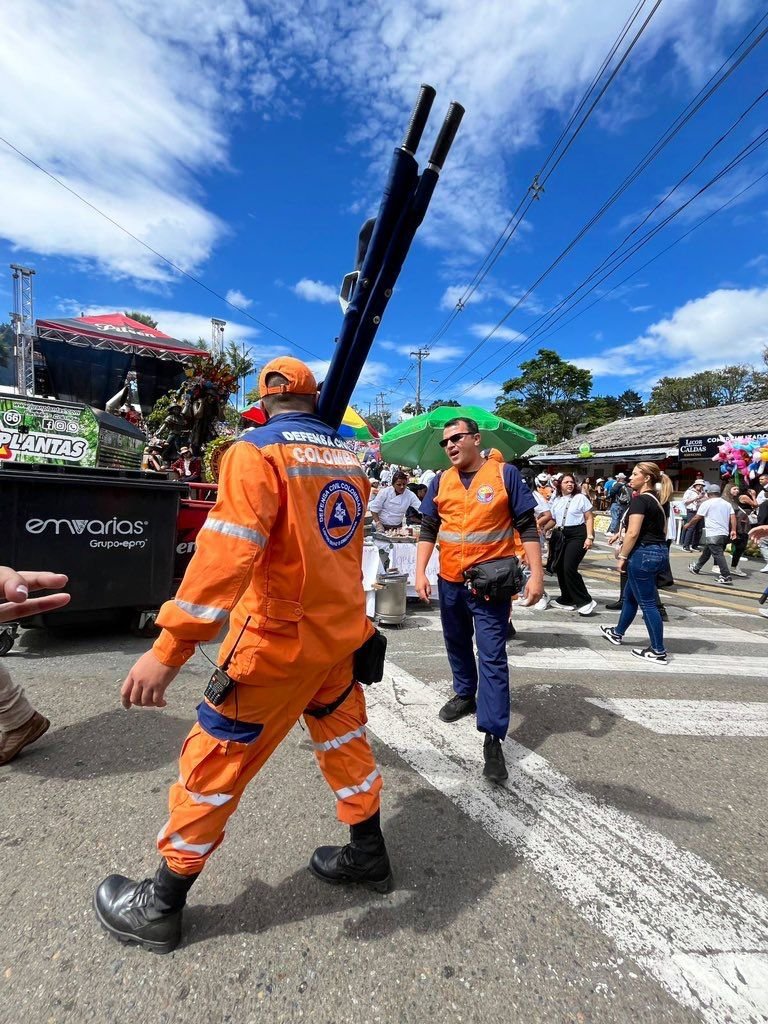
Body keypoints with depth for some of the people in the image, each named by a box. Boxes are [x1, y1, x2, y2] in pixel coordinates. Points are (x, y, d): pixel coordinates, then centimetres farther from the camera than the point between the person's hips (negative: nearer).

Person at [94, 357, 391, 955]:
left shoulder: (258, 451, -15)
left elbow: (227, 553, -27)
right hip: (342, 633, 7)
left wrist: (171, 648, -26)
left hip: (279, 641, -6)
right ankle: (368, 856, 42)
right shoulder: (349, 458, 6)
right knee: (346, 740, 24)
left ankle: (160, 907, 30)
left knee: (215, 765, 10)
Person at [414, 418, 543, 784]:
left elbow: (527, 526, -5)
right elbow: (428, 529, 6)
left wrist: (536, 574, -12)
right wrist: (420, 572, -4)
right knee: (457, 644, 20)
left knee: (492, 656, -3)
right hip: (449, 581, 5)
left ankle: (493, 737, 3)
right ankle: (465, 695, 44)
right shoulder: (440, 481, 5)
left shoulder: (505, 474, -5)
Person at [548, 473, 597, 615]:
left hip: (578, 535, -6)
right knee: (560, 568, 7)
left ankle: (586, 601, -5)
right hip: (562, 536, 6)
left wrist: (590, 537, -11)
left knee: (569, 568, -16)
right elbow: (552, 520, 16)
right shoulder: (555, 501, 13)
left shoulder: (580, 498, 0)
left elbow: (589, 518, -2)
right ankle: (566, 599, 24)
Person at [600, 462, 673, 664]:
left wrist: (622, 557, -12)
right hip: (660, 552, 10)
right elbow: (662, 529, 18)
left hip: (643, 554, -10)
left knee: (647, 603, 0)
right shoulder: (660, 500, 12)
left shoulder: (640, 500, -15)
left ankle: (658, 651, 7)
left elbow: (633, 533, -21)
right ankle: (617, 632, 38)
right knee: (630, 594, 23)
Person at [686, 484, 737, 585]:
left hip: (713, 535, -8)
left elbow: (696, 518, -3)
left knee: (718, 555, -10)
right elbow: (733, 517, 4)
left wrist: (688, 525, 12)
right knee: (706, 552, 22)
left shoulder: (707, 503, -5)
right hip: (725, 534, 8)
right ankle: (696, 568, 37)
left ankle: (726, 577, -17)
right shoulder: (727, 504, 14)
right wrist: (733, 530, 1)